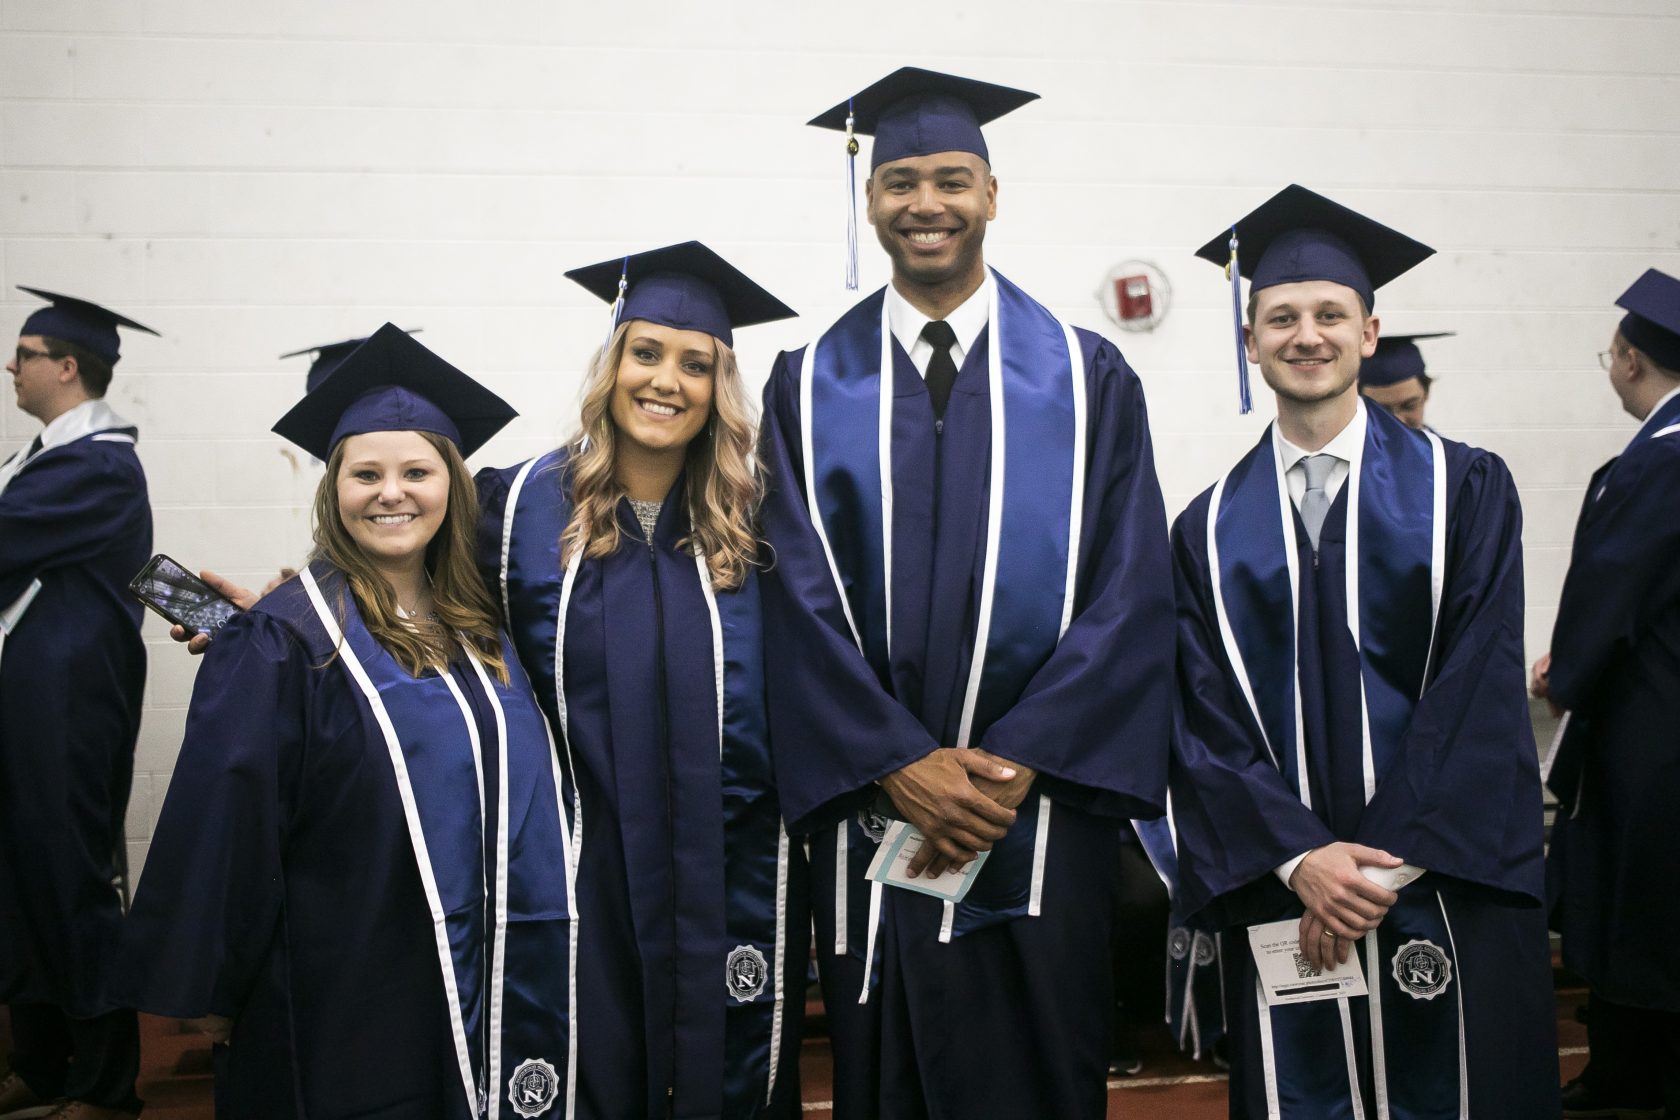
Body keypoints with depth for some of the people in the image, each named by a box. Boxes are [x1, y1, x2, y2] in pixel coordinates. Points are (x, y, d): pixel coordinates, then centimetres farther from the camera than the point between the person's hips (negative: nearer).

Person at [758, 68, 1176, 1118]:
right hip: (873, 814, 1)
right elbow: (800, 596, -1)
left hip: (1042, 813, 0)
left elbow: (1130, 594, -4)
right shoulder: (810, 388, 6)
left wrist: (1013, 766, -14)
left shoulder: (1087, 378, 4)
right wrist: (901, 766, -13)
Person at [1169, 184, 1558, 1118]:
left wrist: (1384, 869, -12)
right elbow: (1205, 718, 1)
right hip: (1285, 898, 2)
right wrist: (1299, 858, -13)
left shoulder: (1464, 490, 1)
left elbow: (1481, 690, -6)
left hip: (1446, 893, -1)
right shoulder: (1211, 530, 6)